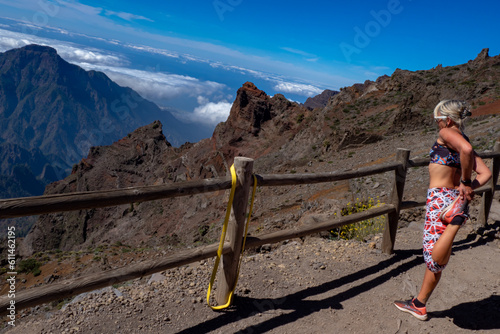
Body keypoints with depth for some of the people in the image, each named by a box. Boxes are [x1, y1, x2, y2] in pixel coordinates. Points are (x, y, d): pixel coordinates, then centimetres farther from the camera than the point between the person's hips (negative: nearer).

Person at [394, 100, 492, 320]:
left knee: (436, 258, -12)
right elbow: (485, 173, 11)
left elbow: (466, 150, -28)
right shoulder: (463, 140, 18)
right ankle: (419, 305, 26)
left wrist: (465, 183, -18)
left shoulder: (447, 133, -6)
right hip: (453, 196, 9)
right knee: (433, 256, 15)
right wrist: (467, 188, -1)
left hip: (440, 197, -9)